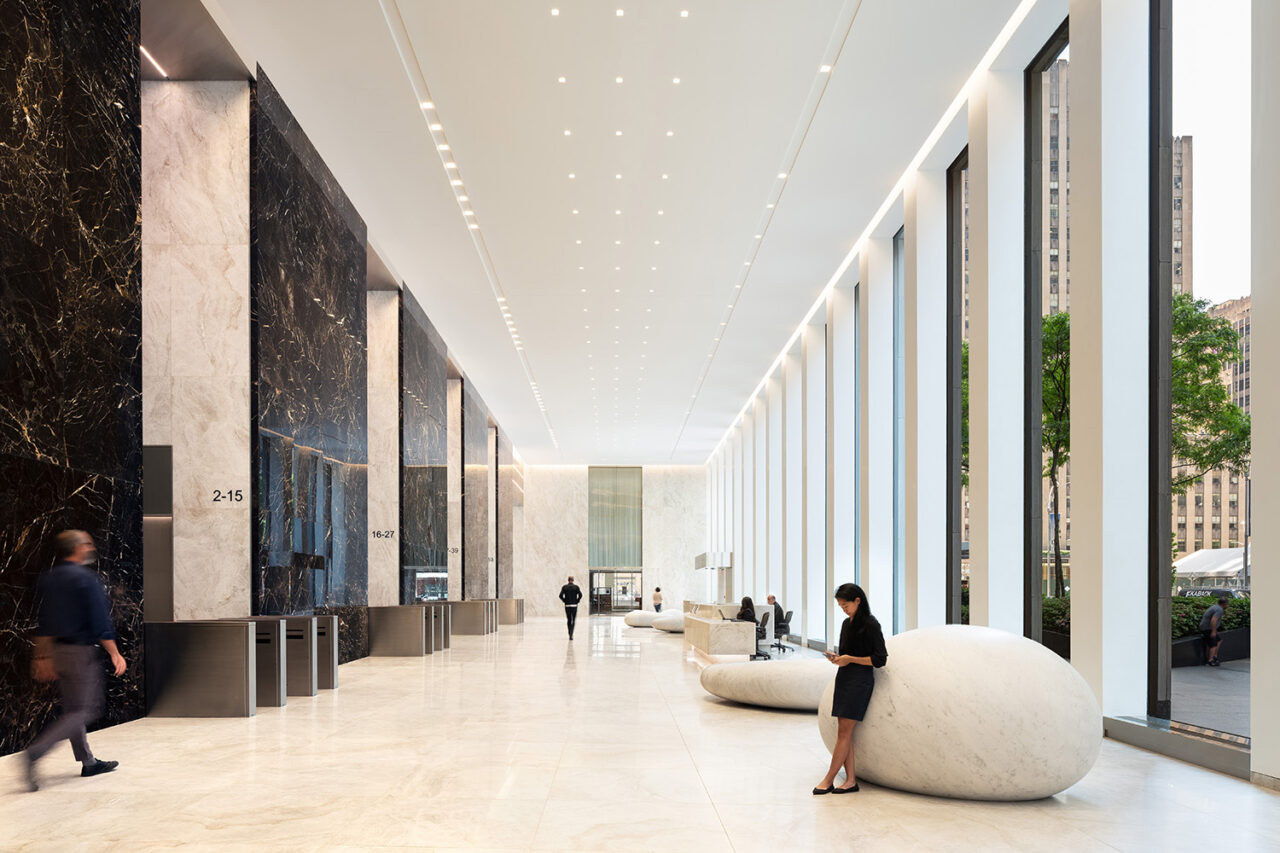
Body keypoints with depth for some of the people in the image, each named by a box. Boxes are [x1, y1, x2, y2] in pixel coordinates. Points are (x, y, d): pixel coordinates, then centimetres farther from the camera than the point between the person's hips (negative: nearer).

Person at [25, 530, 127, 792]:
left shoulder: (47, 579, 9)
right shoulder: (85, 578, -14)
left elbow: (43, 623, 13)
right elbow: (100, 622, -16)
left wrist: (43, 657, 19)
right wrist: (115, 654, -9)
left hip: (57, 652, 8)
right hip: (81, 652, -8)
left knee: (72, 708, 15)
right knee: (81, 711, -4)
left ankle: (88, 762, 23)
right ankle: (35, 752, -18)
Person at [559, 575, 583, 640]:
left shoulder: (564, 587, 1)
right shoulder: (576, 587, -1)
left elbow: (561, 596, -8)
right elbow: (580, 595, -11)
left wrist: (565, 601, 5)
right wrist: (577, 601, 2)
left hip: (567, 605, 1)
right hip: (574, 605, -1)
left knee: (569, 620, 15)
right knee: (573, 621, -1)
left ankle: (570, 634, 18)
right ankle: (571, 634, -17)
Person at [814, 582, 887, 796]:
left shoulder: (871, 625, -10)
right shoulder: (847, 623, 14)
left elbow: (880, 659, -12)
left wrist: (850, 659, -14)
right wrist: (837, 657, 4)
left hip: (860, 681, -8)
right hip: (844, 679, 8)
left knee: (844, 732, -6)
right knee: (844, 732, 5)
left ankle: (829, 780, -2)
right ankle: (851, 780, 10)